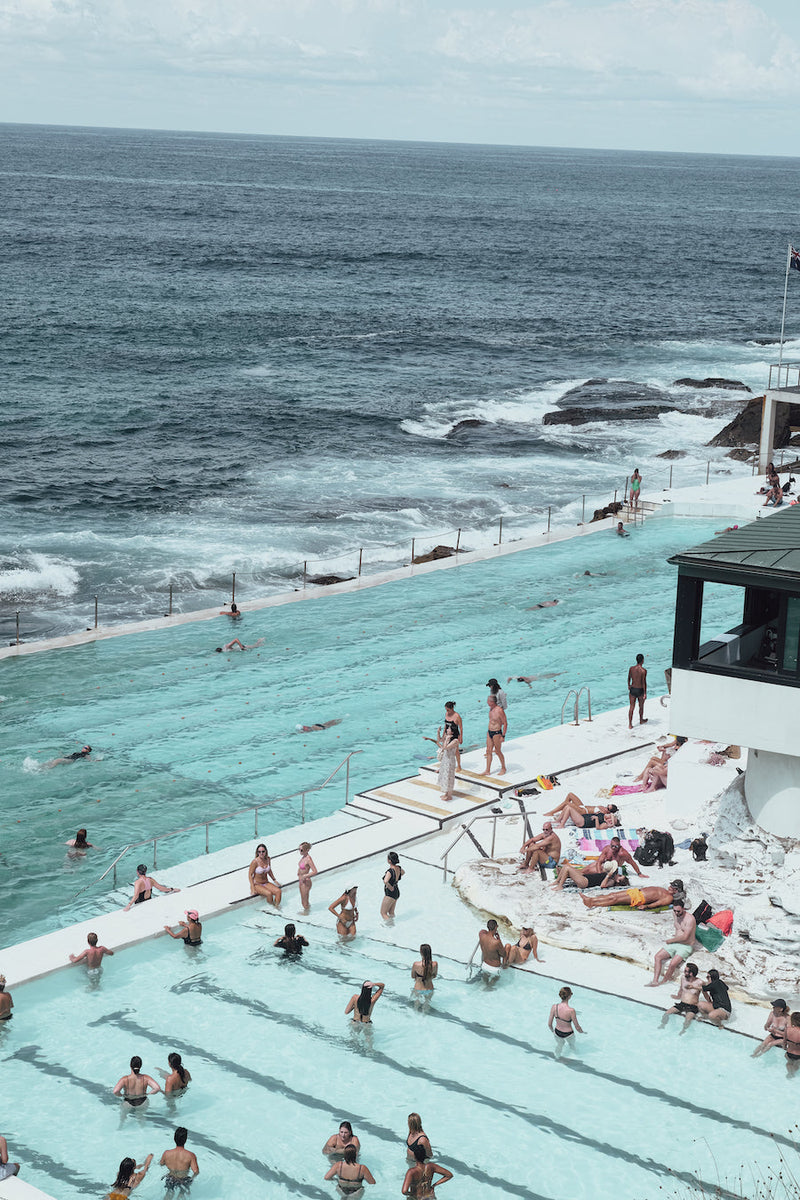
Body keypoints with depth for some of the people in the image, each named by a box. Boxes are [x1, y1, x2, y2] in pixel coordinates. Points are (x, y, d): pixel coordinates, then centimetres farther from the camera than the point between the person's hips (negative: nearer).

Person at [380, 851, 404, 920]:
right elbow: (403, 872, 20)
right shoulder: (398, 868, -6)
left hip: (390, 894, -8)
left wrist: (390, 887, -29)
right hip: (397, 893, 8)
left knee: (383, 913, 7)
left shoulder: (390, 871, -30)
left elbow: (385, 881, -48)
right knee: (391, 913, 23)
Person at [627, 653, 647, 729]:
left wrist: (629, 685, 29)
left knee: (631, 707, 7)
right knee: (641, 706, 20)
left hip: (632, 689, 3)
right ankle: (641, 720, 40)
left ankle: (630, 724, 4)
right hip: (640, 690, -3)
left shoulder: (631, 668, -5)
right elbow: (644, 682, -18)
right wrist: (645, 693, -11)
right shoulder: (643, 670, -19)